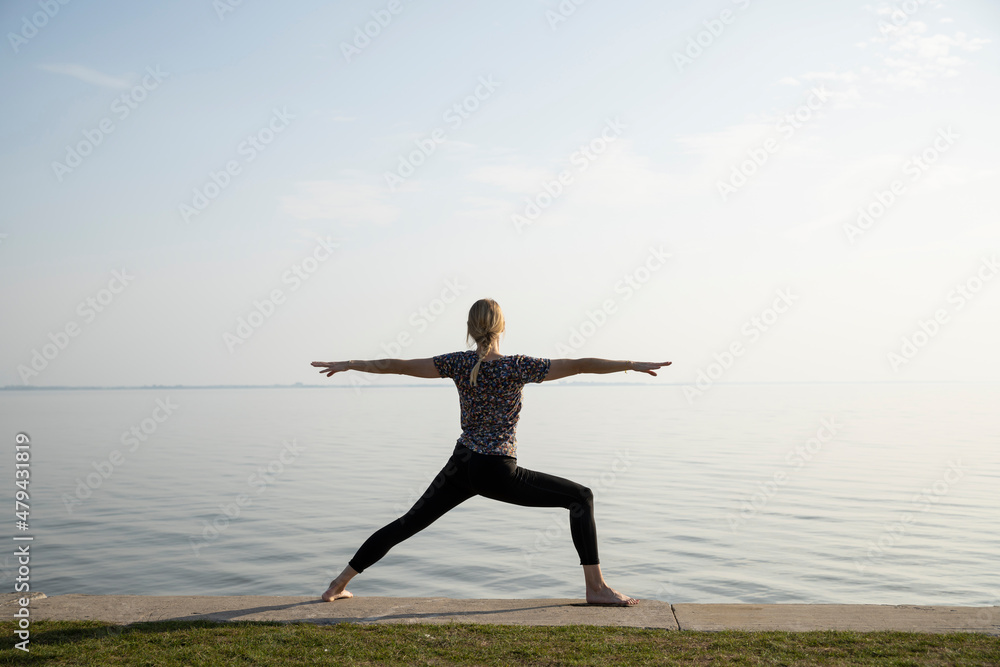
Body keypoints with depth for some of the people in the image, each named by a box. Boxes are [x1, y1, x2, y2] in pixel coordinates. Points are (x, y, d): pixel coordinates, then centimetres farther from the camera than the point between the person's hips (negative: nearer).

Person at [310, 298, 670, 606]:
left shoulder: (459, 363, 0)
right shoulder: (517, 366, -10)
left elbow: (397, 365, 4)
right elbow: (578, 365, -12)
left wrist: (348, 364, 16)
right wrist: (633, 364, -5)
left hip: (462, 467, 4)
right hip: (499, 474, -4)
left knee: (409, 522, 18)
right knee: (580, 497, 7)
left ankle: (340, 583, 23)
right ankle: (596, 587, 1)